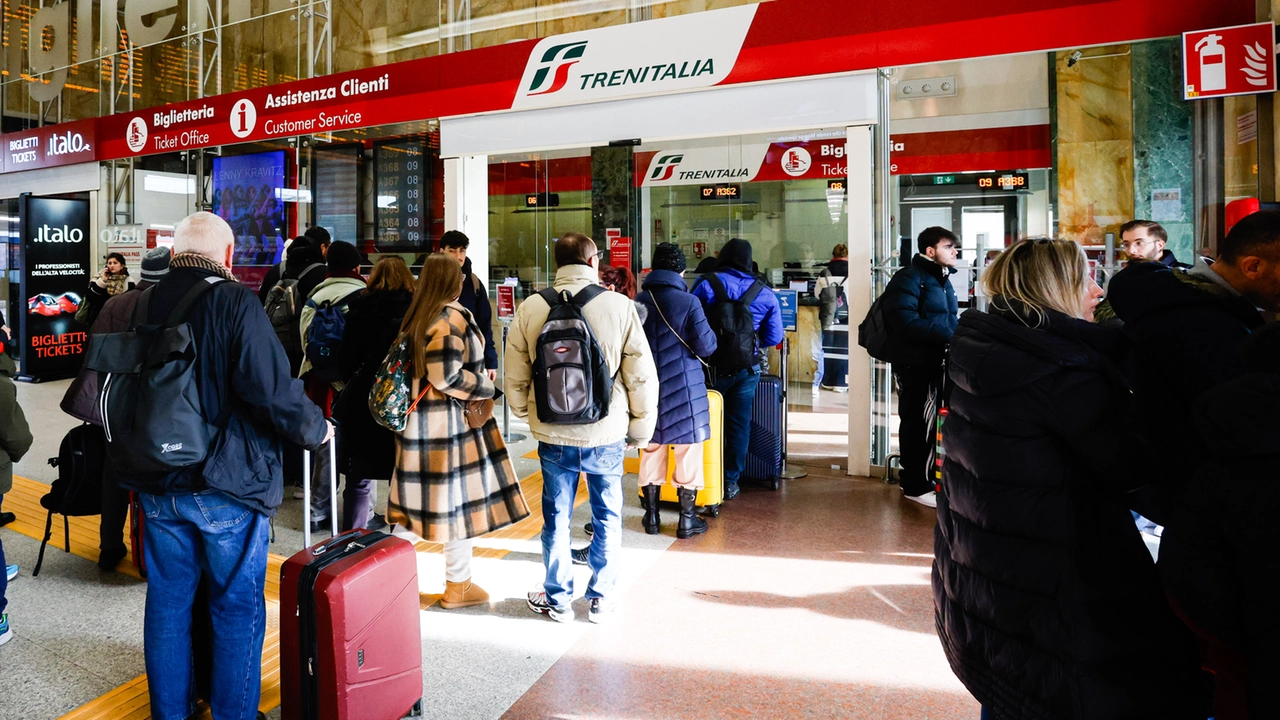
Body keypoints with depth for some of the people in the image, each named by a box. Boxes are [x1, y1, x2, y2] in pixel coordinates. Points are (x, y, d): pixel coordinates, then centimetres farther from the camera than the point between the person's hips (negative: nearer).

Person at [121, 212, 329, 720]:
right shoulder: (235, 302, -16)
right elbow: (272, 388, -24)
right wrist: (315, 430, -7)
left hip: (157, 486, 6)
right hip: (226, 486, -5)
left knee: (167, 602, 18)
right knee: (238, 606, 9)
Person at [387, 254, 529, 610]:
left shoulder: (416, 317, 9)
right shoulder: (453, 318, -15)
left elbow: (420, 368, 12)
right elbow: (447, 376, -22)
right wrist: (487, 388, -9)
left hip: (418, 418, 8)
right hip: (450, 420, -8)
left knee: (417, 498, 15)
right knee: (460, 500, 4)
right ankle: (458, 586, 15)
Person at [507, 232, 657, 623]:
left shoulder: (530, 308, -4)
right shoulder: (619, 306, -10)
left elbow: (515, 374, 4)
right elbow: (641, 375, -6)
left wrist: (525, 413, 21)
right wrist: (641, 427, 7)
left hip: (552, 433, 2)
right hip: (606, 433, -1)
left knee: (556, 517, 16)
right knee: (607, 517, 15)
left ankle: (557, 597, 29)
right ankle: (600, 598, 26)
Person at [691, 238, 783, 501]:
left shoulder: (706, 285, -7)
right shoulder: (765, 294, 0)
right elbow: (774, 337, 1)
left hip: (712, 368, -2)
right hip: (746, 370, 2)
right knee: (739, 425, 13)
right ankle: (731, 481, 21)